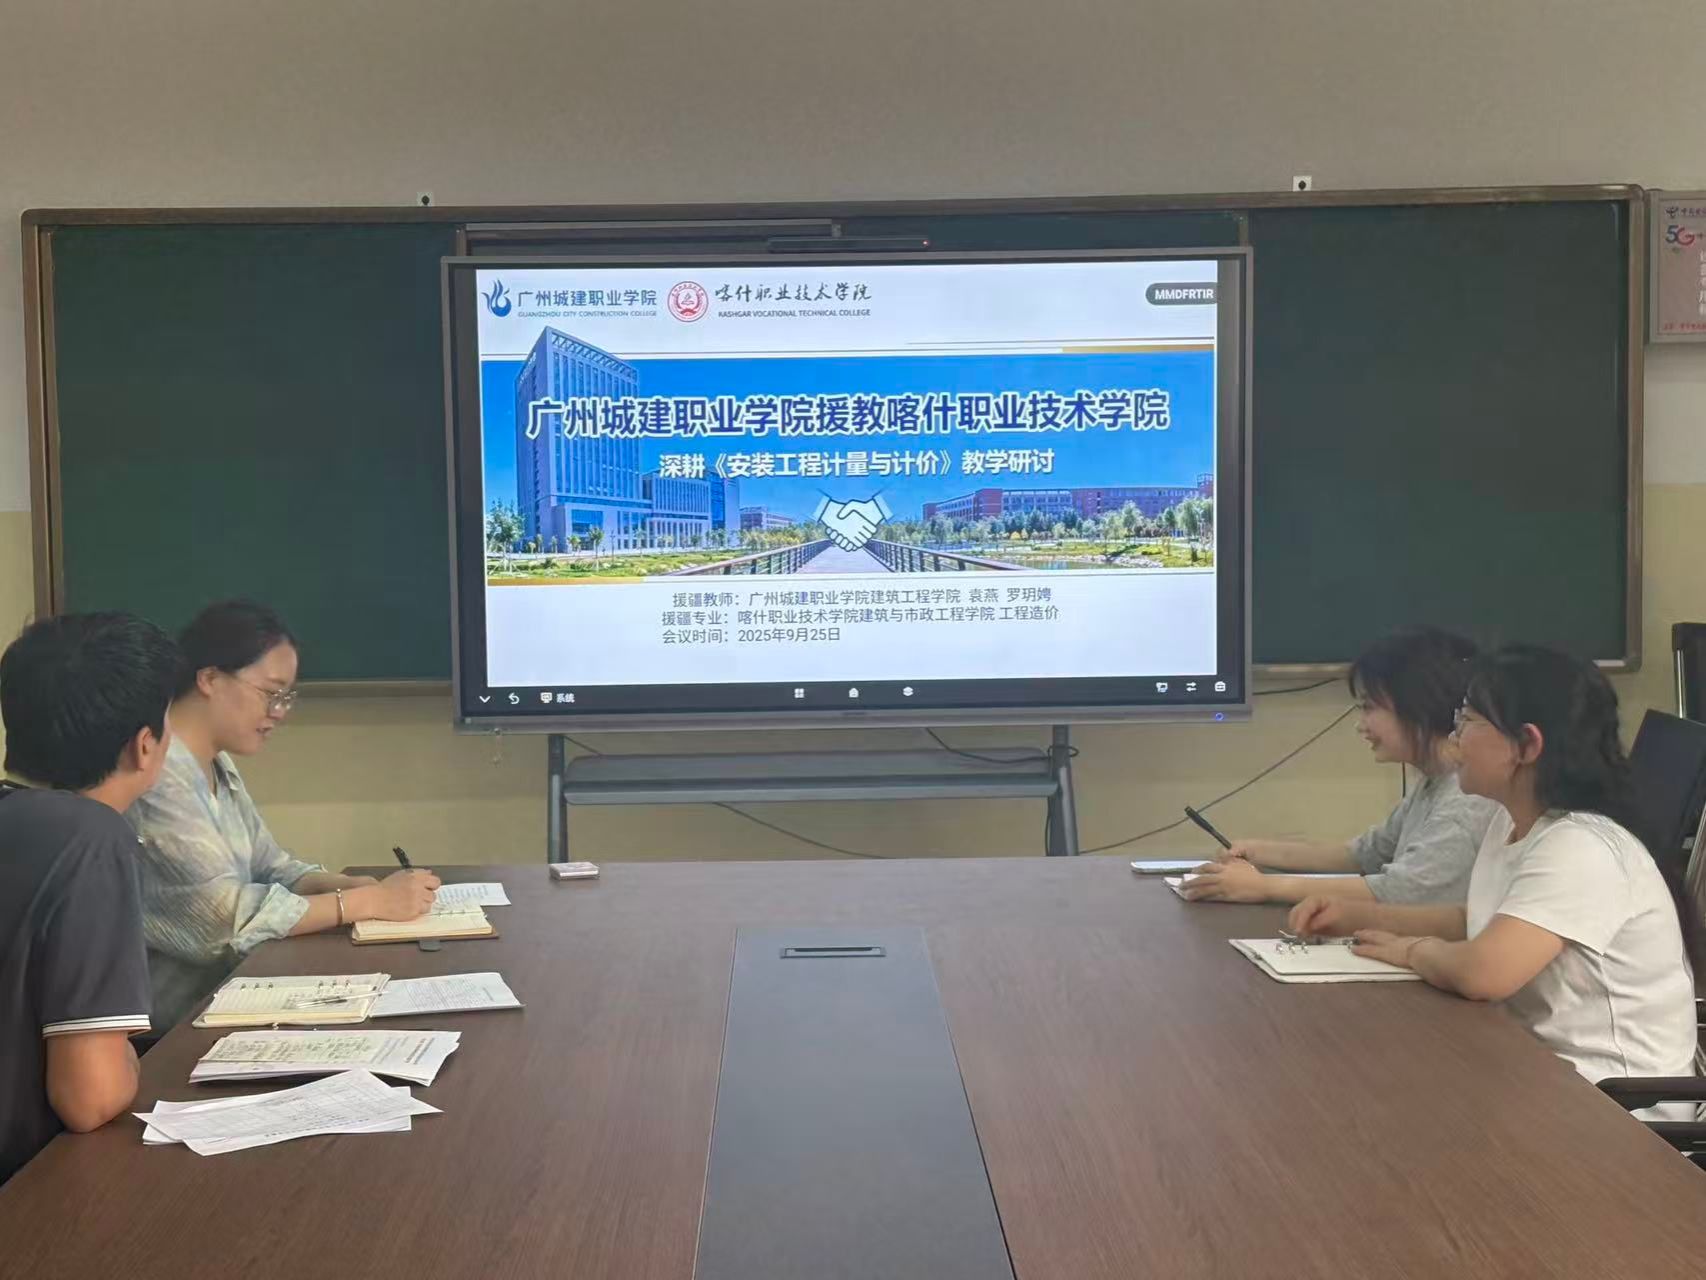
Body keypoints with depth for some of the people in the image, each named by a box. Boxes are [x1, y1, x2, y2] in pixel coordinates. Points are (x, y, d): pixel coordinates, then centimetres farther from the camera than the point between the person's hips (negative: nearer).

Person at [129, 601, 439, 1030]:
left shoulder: (218, 765, 11)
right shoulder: (155, 775, -21)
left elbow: (270, 869, 12)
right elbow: (228, 916, -23)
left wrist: (353, 885, -7)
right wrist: (369, 901, -19)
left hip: (223, 986, 9)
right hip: (170, 1021, -8)